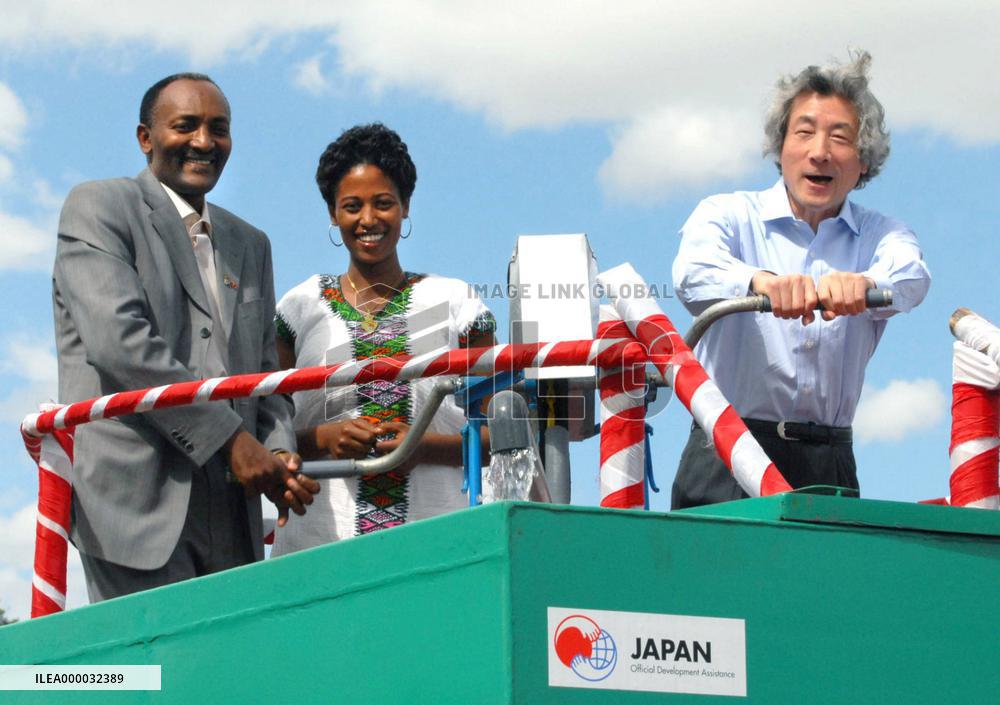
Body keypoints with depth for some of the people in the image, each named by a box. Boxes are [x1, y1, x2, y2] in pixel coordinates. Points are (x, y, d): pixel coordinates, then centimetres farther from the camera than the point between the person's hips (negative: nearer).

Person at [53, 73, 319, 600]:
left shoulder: (249, 243, 25)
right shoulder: (99, 208, 3)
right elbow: (118, 339, -11)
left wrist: (278, 454, 0)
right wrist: (229, 439, -13)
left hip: (229, 515, 6)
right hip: (136, 498, -6)